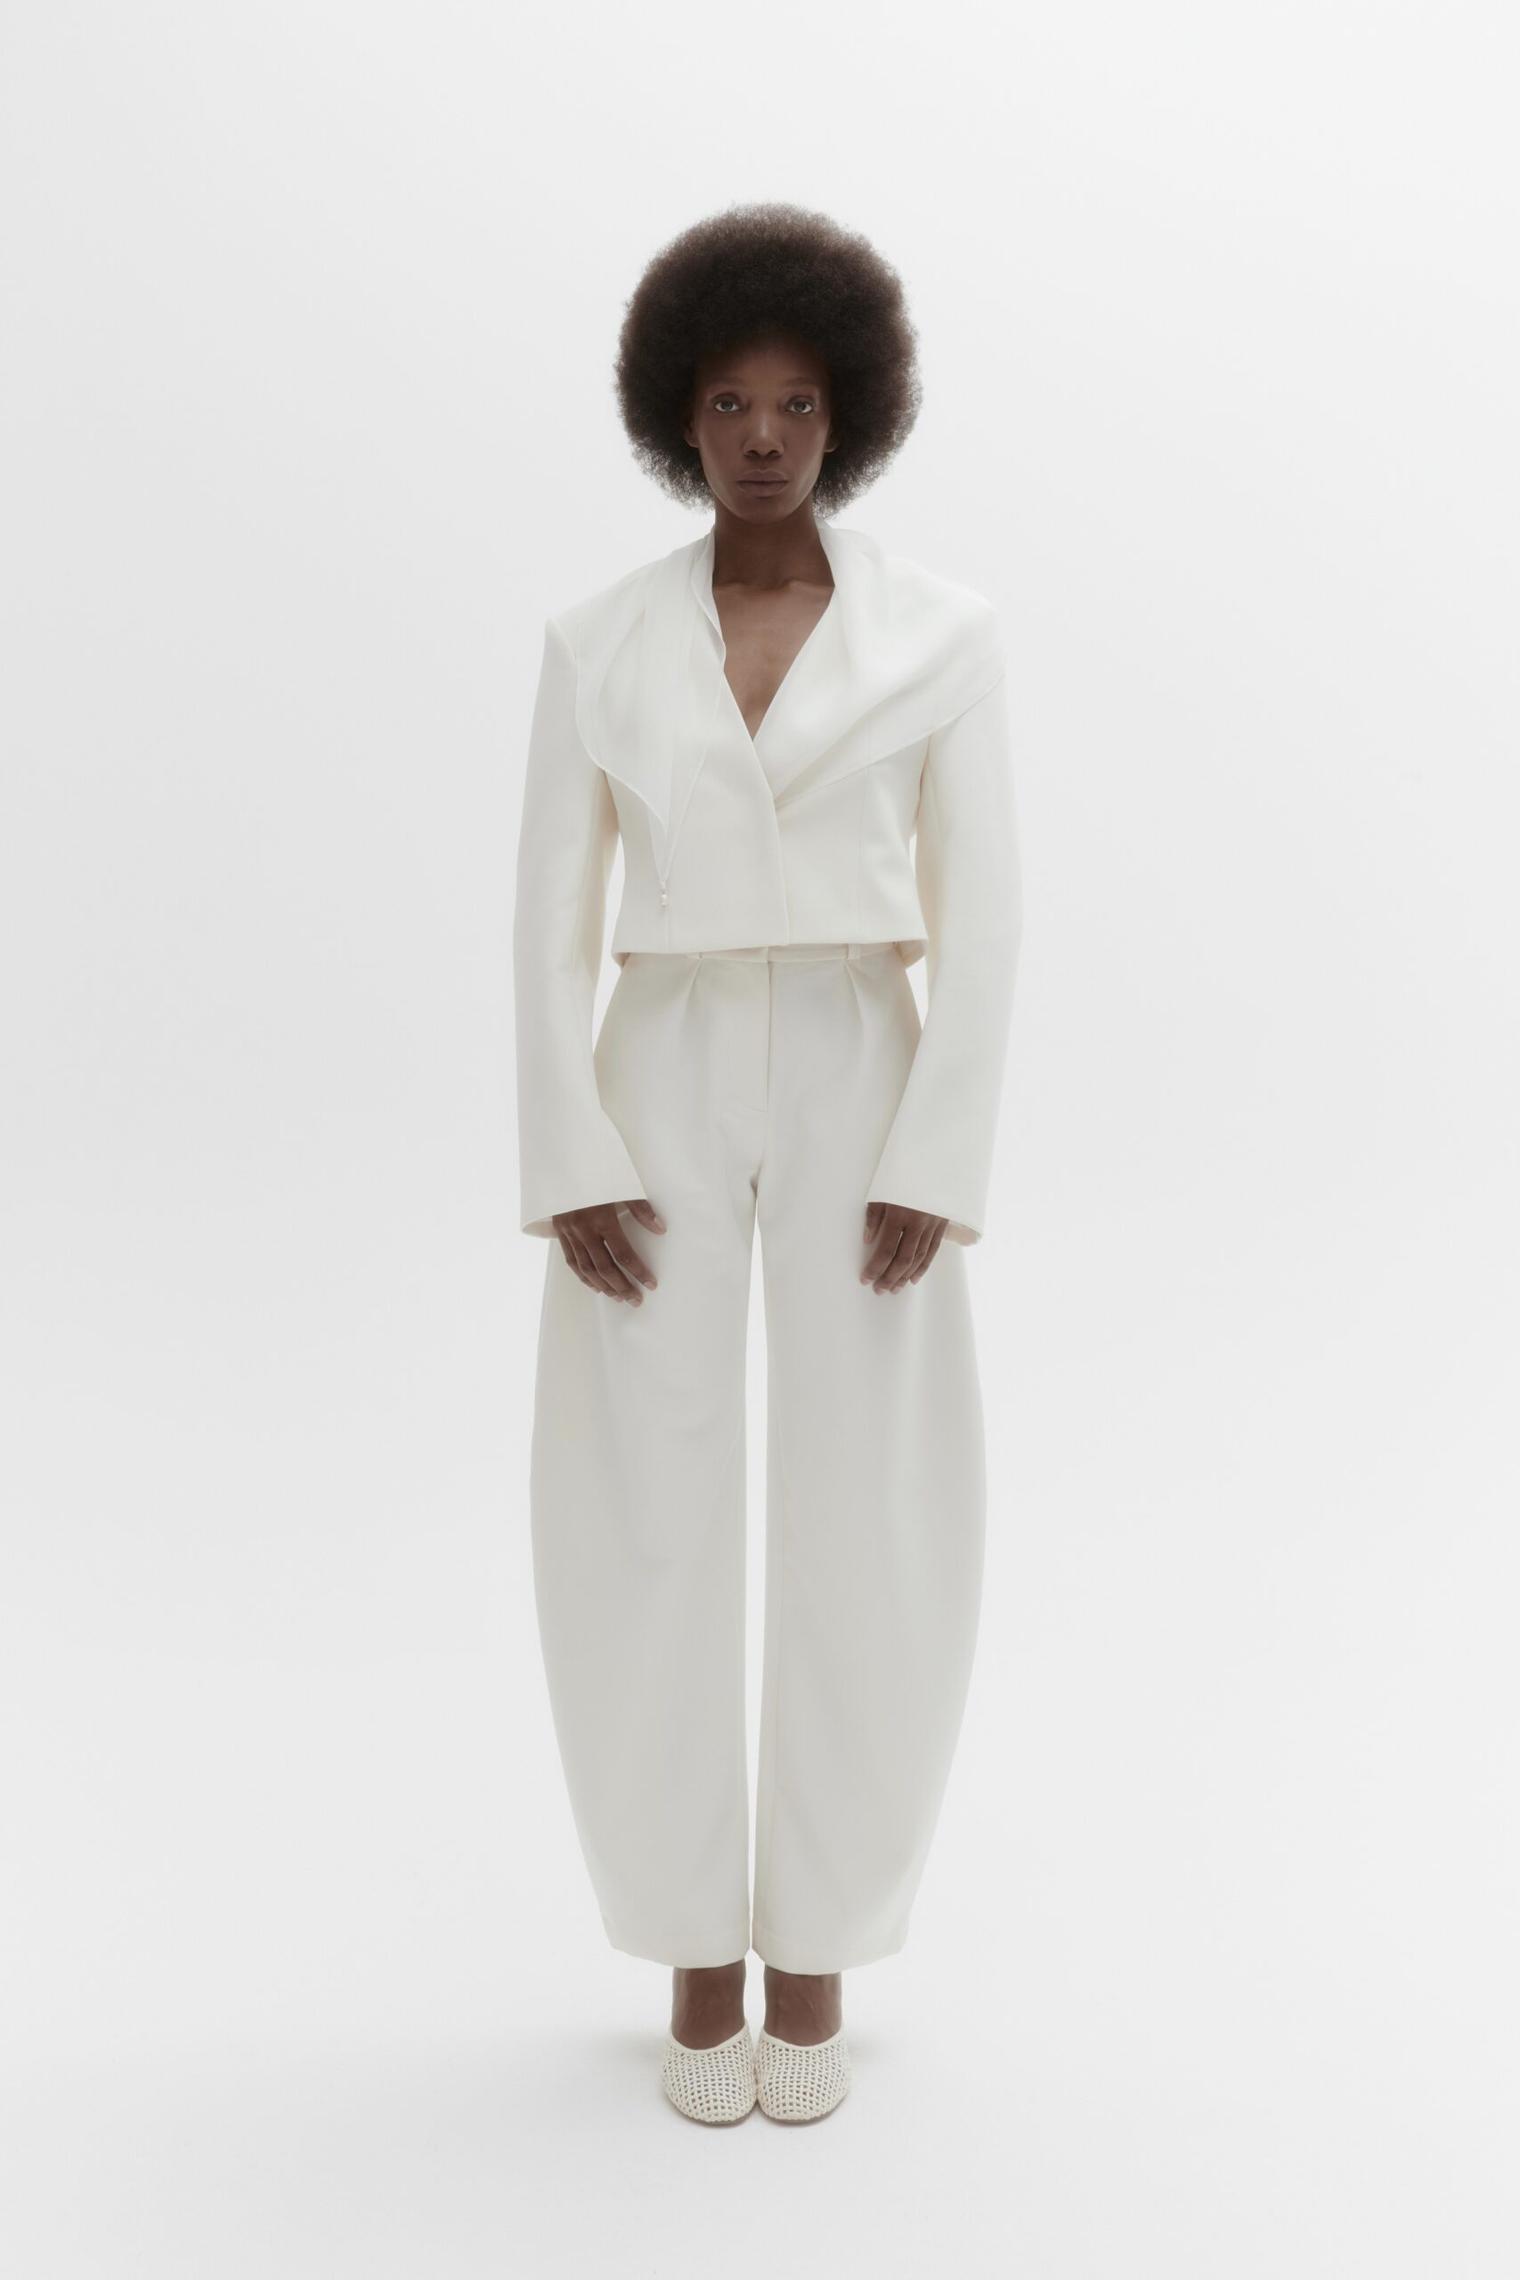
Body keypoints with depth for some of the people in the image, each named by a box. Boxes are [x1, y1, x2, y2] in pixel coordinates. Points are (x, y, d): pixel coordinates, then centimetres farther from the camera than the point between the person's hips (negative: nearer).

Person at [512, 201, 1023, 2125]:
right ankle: (697, 1946, 20)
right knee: (646, 1536, -1)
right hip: (660, 1104, 1)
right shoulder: (597, 642, 5)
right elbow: (550, 920, 2)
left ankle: (816, 1949, 21)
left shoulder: (945, 634, 2)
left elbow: (981, 921, -2)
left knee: (865, 1535, -1)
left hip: (861, 1104, 0)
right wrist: (569, 1169, -8)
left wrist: (937, 1168, -11)